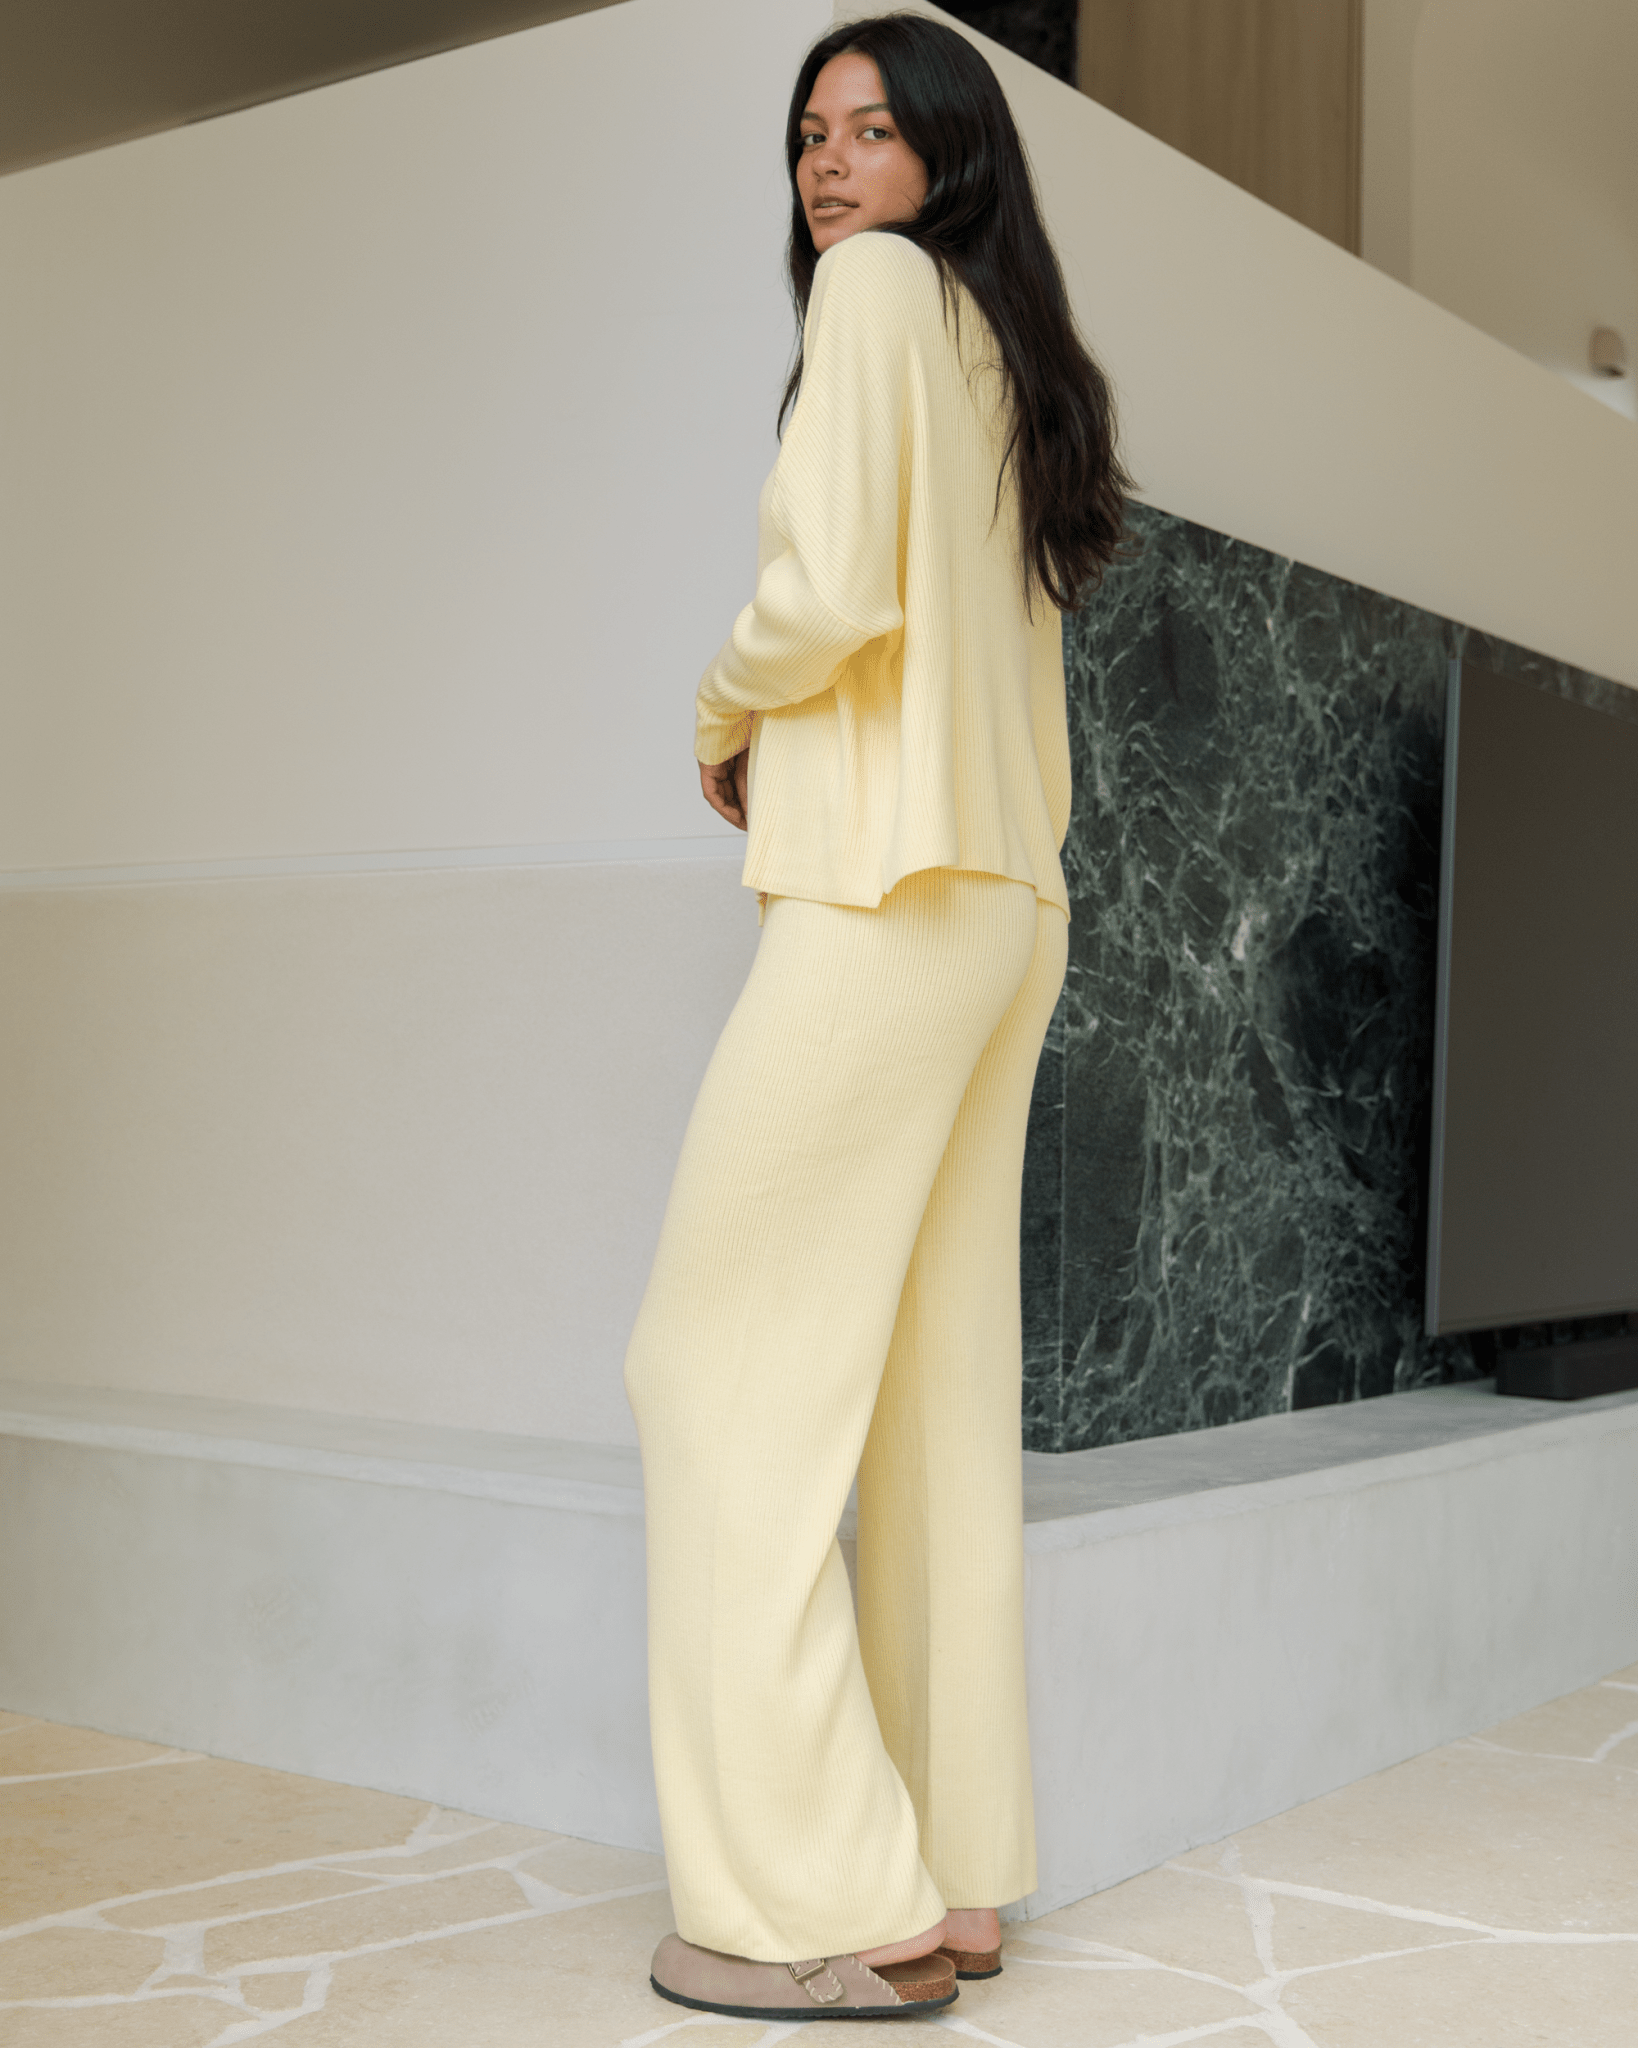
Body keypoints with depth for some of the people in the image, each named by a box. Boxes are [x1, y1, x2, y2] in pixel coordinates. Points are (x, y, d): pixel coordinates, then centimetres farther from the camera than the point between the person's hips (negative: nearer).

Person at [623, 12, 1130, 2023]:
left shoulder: (881, 285, -2)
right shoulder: (1010, 350, 23)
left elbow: (826, 590, -14)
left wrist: (718, 719, 4)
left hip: (888, 892, -9)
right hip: (1012, 903, 9)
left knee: (733, 1353, -6)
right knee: (941, 1384, 7)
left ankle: (827, 1901, -5)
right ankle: (957, 1875, 11)